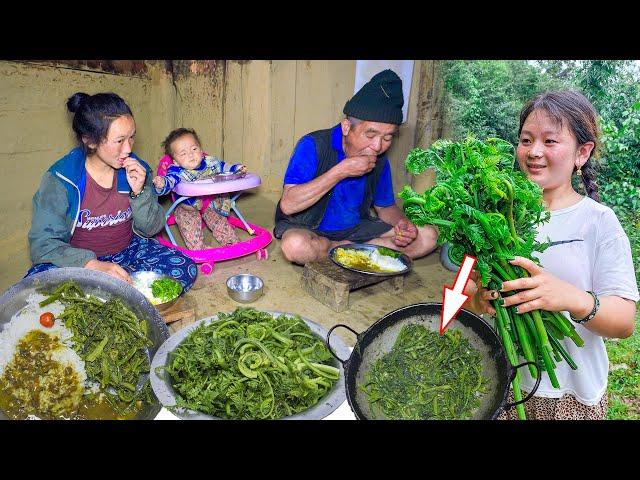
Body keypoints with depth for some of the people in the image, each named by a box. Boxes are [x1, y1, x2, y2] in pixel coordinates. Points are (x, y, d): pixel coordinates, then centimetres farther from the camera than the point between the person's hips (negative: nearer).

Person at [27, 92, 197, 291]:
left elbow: (150, 230, 0)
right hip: (78, 260, -3)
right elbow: (42, 243, -18)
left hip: (128, 252, 3)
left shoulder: (136, 169, -6)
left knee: (186, 268, -18)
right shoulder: (60, 178, -16)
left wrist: (139, 192, -19)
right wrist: (94, 266, -34)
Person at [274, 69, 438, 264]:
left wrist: (402, 224, -15)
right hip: (308, 229, -4)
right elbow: (288, 205, -26)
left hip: (355, 229, 4)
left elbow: (386, 206, 10)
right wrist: (341, 171, -29)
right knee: (295, 245, -40)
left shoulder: (379, 160, -4)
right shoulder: (313, 146, -19)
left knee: (427, 237, -7)